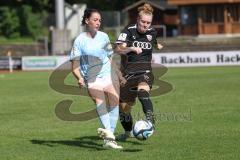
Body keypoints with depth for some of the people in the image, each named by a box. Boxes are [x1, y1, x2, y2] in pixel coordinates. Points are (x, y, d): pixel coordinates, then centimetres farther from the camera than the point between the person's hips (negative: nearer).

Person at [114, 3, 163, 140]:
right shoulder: (129, 31, -8)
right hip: (128, 71, 0)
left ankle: (150, 121, -49)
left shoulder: (152, 32, 5)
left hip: (145, 71, 0)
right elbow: (118, 49, -25)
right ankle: (128, 132, 32)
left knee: (143, 91, -35)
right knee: (124, 106, 7)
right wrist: (132, 48, -37)